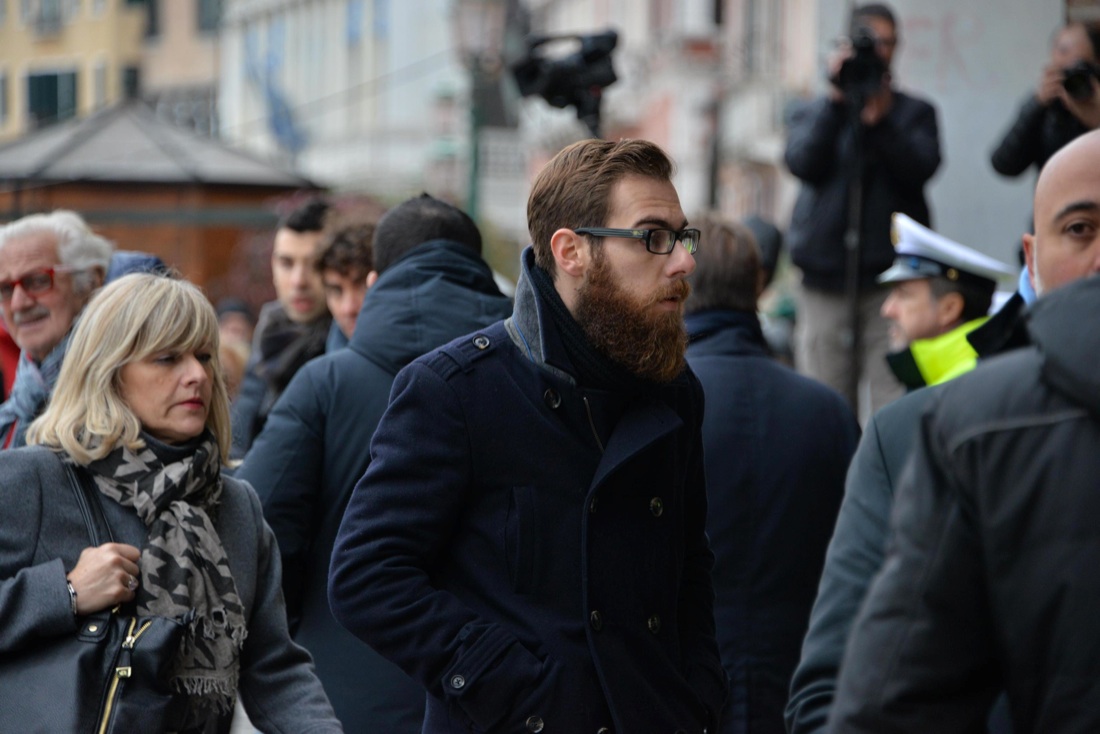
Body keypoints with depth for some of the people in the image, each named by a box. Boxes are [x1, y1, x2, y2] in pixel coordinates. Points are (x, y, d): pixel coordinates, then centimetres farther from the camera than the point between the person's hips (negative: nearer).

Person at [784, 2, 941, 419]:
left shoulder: (914, 113, 15)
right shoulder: (813, 113, 17)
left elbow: (921, 167, -4)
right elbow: (802, 162, -3)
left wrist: (880, 121, -17)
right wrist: (836, 100, -8)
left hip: (891, 272, -1)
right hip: (826, 277, 1)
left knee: (894, 401, -11)